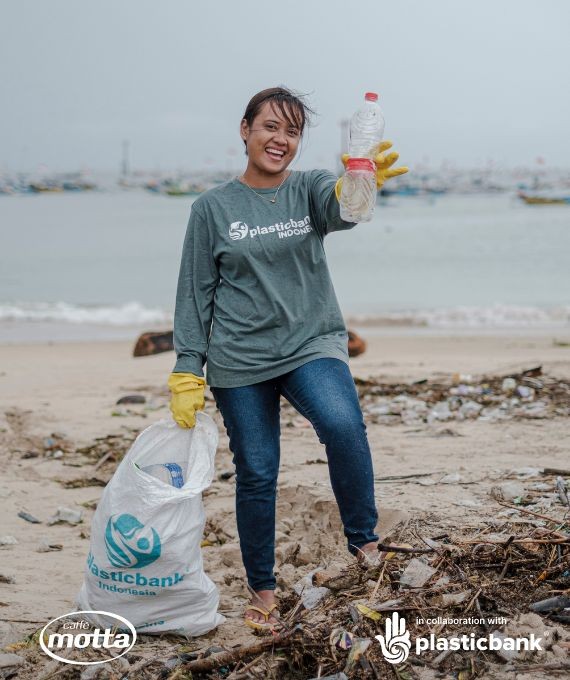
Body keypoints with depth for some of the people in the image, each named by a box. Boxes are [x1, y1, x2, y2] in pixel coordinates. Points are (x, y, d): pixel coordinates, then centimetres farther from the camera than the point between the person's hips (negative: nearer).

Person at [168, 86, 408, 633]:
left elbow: (339, 208, -23)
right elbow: (195, 293, 4)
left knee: (344, 426, -28)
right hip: (238, 361, 0)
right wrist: (187, 373, -2)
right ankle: (262, 591, 21)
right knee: (256, 476, 3)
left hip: (312, 344, 0)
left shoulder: (310, 188, 2)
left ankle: (363, 538, -10)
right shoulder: (213, 207, 2)